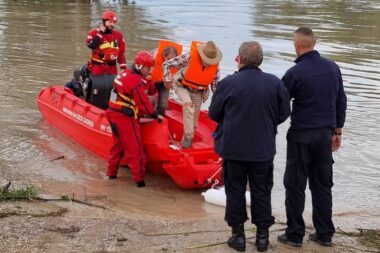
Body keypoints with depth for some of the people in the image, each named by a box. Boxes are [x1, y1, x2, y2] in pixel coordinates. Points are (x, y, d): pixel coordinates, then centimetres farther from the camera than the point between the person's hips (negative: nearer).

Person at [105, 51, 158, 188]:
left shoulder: (125, 74, 11)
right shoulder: (137, 81, -18)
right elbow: (144, 102, -17)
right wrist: (154, 114, -6)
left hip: (114, 114, 9)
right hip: (125, 118, -9)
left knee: (118, 144, 21)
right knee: (134, 148, -3)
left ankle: (111, 172, 29)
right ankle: (139, 178, 0)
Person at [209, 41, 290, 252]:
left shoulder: (228, 83, -12)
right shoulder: (274, 83, -6)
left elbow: (214, 114, -3)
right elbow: (284, 113, 2)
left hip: (233, 147, -2)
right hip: (264, 148, 2)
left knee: (235, 190, 12)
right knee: (262, 191, 14)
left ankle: (238, 234, 16)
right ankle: (263, 235, 19)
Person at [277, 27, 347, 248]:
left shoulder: (295, 73, -15)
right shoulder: (333, 68, 2)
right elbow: (341, 101, 9)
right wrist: (337, 130, 17)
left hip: (301, 136, -5)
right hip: (325, 134, 5)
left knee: (295, 186, 5)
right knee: (323, 185, 13)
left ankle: (295, 234, 10)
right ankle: (325, 234, 18)